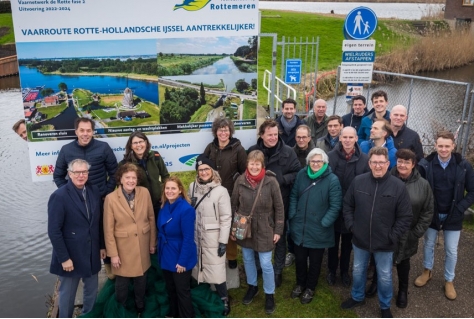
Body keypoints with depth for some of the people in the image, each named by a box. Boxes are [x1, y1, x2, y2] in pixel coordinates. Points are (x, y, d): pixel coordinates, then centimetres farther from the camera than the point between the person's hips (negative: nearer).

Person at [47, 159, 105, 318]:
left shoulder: (94, 191, 0)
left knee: (92, 289, 19)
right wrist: (64, 258, -18)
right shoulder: (59, 196, -18)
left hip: (92, 253, 6)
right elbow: (54, 231, -18)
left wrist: (102, 245, 9)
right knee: (67, 293, 13)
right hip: (71, 255, -5)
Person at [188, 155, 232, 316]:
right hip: (196, 237, 5)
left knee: (216, 271, -1)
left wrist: (223, 241, -14)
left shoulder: (221, 191, -14)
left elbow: (226, 218, -12)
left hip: (213, 238, -4)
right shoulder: (192, 187, -1)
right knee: (200, 269, 15)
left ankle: (224, 300, 20)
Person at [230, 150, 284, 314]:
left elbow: (279, 207, -7)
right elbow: (233, 205, 2)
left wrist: (278, 230, -6)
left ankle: (269, 294, 27)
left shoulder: (271, 181, -15)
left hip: (264, 230, -3)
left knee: (265, 264, 5)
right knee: (248, 259, 19)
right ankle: (252, 286, 44)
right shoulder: (240, 180, -8)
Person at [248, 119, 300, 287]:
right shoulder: (253, 151, -2)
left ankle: (278, 271, 28)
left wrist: (280, 179, -19)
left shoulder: (287, 152, -7)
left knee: (279, 237, 12)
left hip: (280, 202, -1)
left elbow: (297, 173, -6)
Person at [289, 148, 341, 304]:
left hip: (318, 230, -3)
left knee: (315, 261, 16)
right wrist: (292, 216, -1)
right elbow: (294, 195, 7)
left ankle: (310, 288, 37)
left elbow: (335, 206, -13)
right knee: (299, 258, 18)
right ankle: (300, 284, 43)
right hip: (299, 227, 3)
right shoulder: (301, 174, -1)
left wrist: (323, 223, -16)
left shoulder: (332, 179, -13)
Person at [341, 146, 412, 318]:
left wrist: (393, 236, -12)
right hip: (360, 239, 2)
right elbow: (347, 205, 5)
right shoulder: (358, 181, -8)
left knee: (385, 276, 16)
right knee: (358, 271, 22)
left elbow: (405, 217, -9)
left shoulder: (398, 186, -15)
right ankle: (357, 297, 47)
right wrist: (351, 225, -3)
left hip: (384, 243, -2)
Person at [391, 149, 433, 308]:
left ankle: (403, 290, 42)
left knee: (403, 261, 21)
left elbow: (427, 211, -2)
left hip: (407, 235, 1)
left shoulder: (422, 184, -9)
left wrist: (417, 232, -5)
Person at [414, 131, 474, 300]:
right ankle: (427, 271, 42)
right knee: (428, 244, 19)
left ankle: (449, 281, 32)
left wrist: (459, 208, -13)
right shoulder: (425, 164, -14)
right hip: (431, 214, 0)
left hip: (453, 217, 0)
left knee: (451, 251, 12)